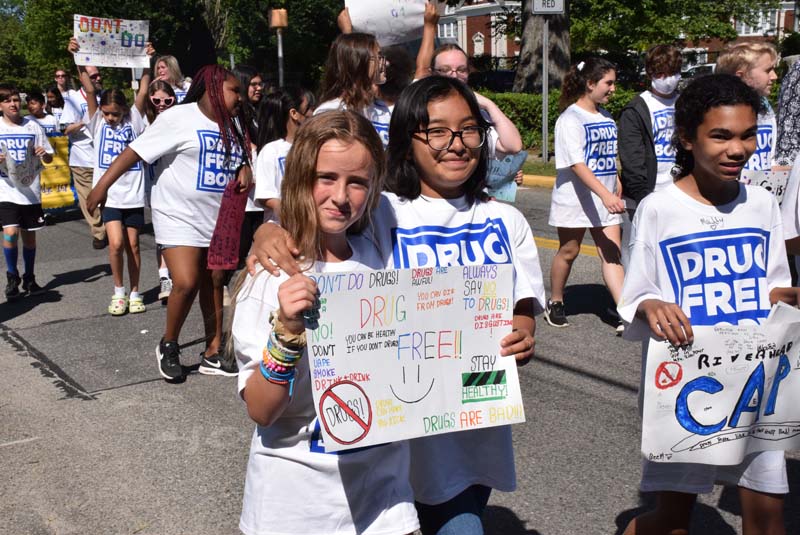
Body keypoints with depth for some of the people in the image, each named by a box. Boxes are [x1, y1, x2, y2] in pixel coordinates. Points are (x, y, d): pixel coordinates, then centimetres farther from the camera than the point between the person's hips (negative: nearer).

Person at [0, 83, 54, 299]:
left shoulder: (32, 127, 3)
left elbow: (49, 158, 7)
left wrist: (44, 153, -15)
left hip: (31, 191, 2)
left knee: (29, 235, 10)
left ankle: (29, 279, 26)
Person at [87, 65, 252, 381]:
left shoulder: (233, 124, 10)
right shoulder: (179, 118, -12)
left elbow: (243, 159, 21)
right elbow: (137, 150, -14)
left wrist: (244, 171, -3)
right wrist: (102, 186, -17)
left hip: (218, 220, 7)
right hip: (179, 216, -7)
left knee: (213, 286, 11)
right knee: (185, 283, -16)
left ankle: (213, 355, 21)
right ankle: (168, 346, 9)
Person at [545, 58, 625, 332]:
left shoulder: (606, 117, 12)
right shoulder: (570, 119, -13)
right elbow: (576, 164, -23)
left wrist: (618, 189, 18)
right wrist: (605, 194, -31)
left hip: (605, 201, 6)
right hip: (575, 198, -6)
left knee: (612, 253, -2)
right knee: (569, 251, 9)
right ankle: (555, 303, 28)